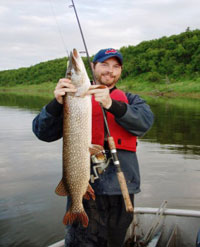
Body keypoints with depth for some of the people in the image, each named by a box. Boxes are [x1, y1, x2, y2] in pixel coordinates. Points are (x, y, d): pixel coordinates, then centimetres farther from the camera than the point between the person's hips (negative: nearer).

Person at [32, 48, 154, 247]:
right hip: (85, 185, -2)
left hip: (122, 186, 3)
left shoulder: (130, 100, 13)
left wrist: (111, 104, -26)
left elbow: (145, 121, -10)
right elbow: (43, 132, -4)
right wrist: (57, 103, -23)